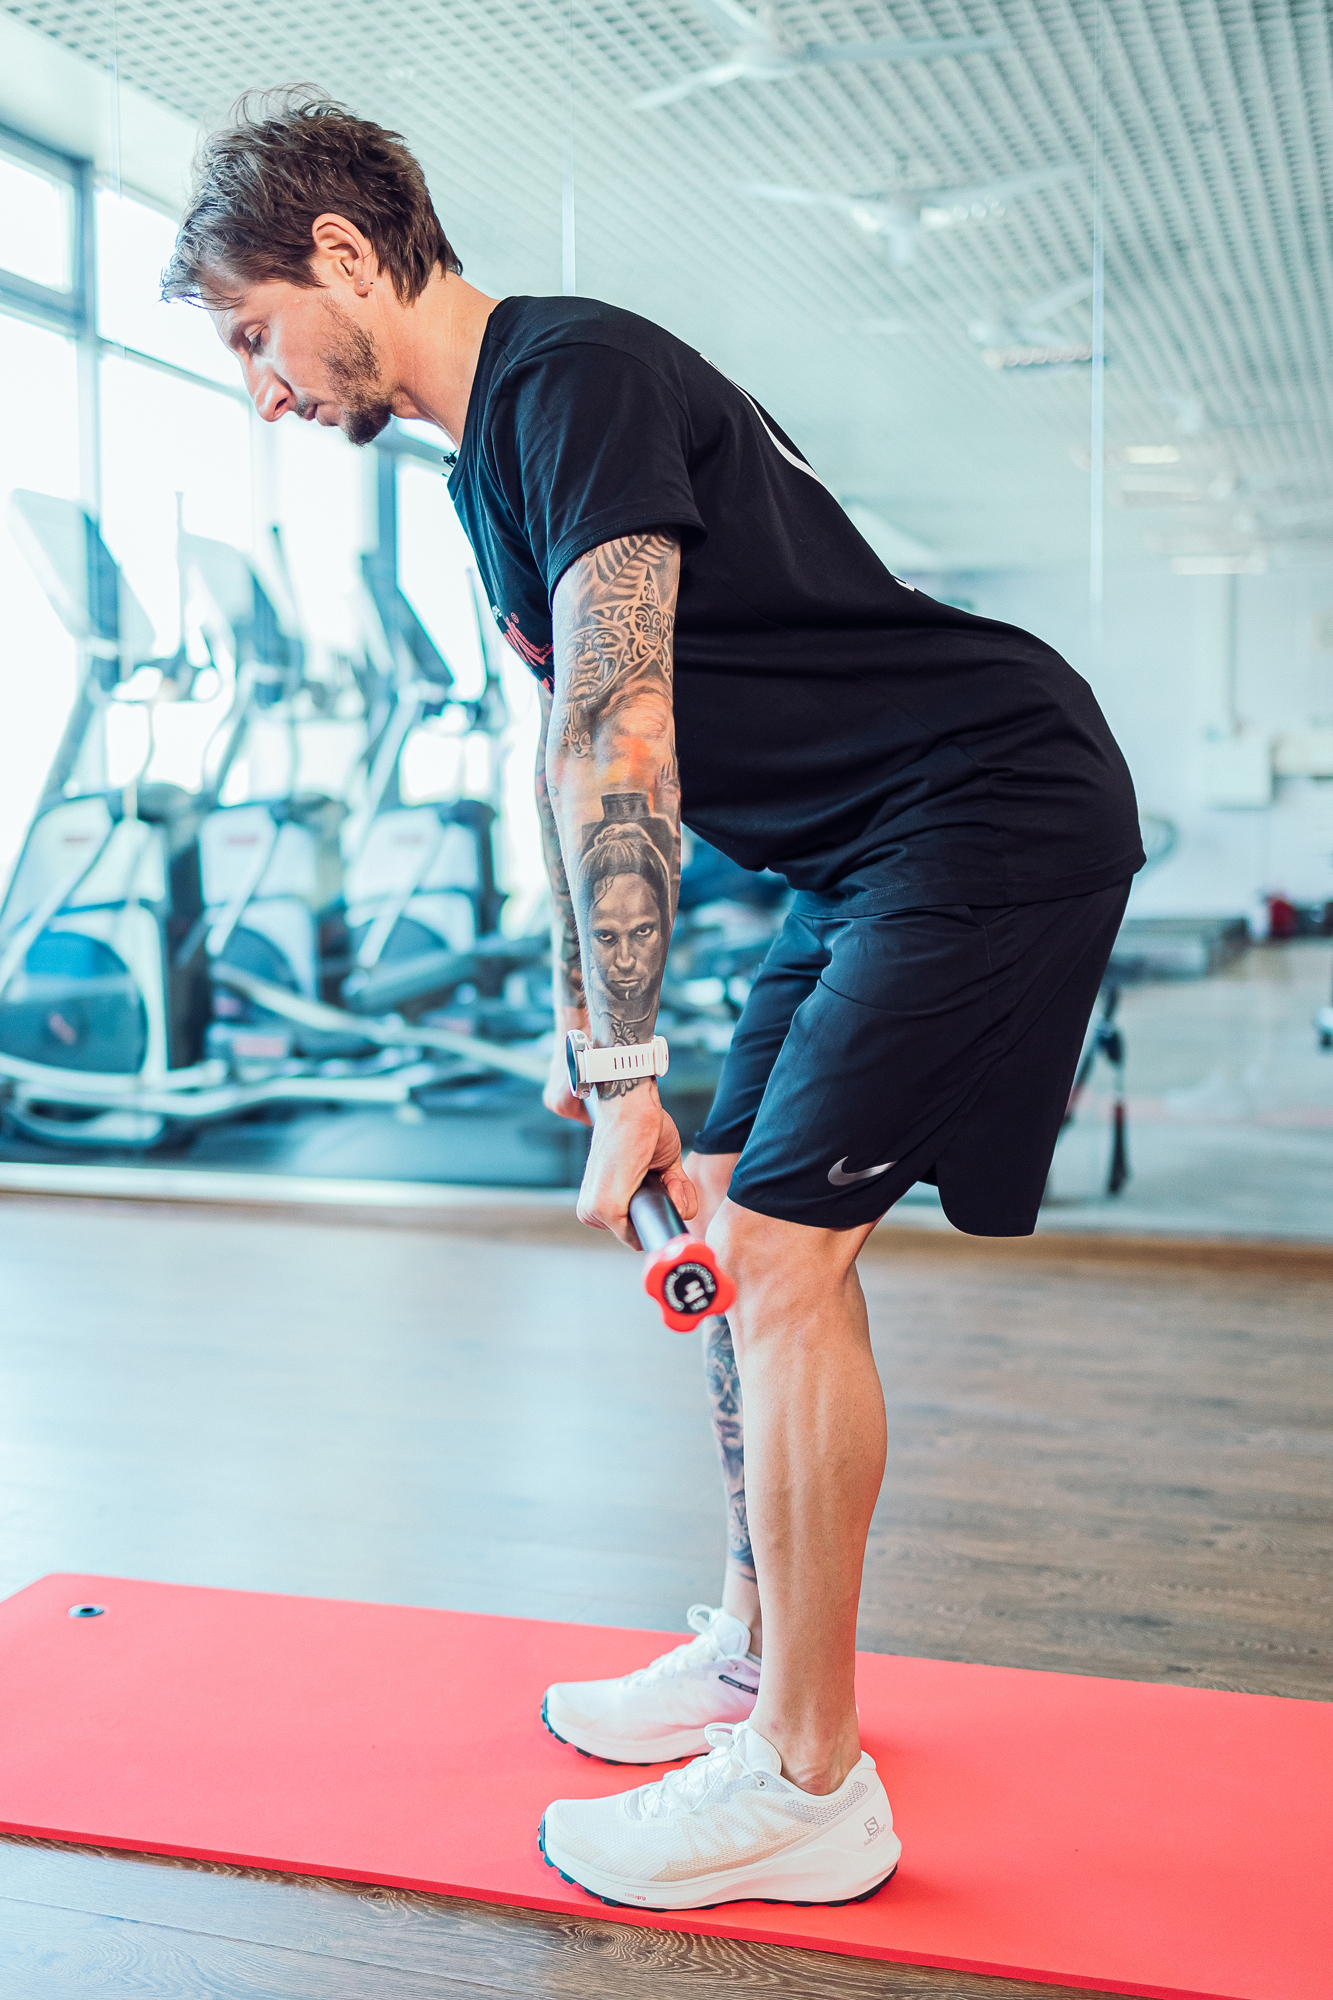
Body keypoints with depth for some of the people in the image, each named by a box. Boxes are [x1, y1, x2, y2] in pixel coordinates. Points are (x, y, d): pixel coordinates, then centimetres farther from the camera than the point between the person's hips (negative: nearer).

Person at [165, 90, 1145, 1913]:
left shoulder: (575, 378, -16)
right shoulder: (491, 456, 15)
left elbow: (618, 745, -24)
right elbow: (574, 758, 21)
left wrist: (632, 1080, -24)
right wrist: (576, 1015, 22)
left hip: (1000, 810, -10)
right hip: (880, 855, 10)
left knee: (779, 1244, -13)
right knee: (745, 1221, 12)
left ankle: (807, 1792, 0)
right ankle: (765, 1656, 26)